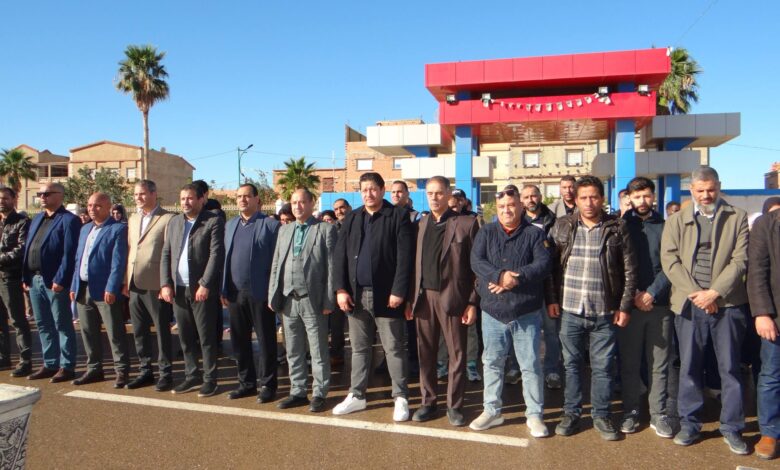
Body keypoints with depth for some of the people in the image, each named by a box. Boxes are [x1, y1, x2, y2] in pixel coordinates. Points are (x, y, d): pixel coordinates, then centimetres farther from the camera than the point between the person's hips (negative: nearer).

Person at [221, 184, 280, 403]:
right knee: (239, 341, 12)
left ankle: (267, 385, 15)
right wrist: (224, 289, 7)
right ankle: (246, 383, 25)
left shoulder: (270, 225, -4)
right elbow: (225, 258, 13)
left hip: (260, 293, -5)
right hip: (235, 293, 6)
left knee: (265, 341, 4)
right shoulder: (230, 225, 13)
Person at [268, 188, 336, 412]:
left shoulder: (326, 229, -2)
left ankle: (319, 394, 15)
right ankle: (297, 392, 25)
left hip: (313, 300, -5)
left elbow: (331, 267, -7)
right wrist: (272, 296, 7)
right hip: (288, 300, 5)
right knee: (293, 352, 13)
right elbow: (276, 265, 14)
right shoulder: (284, 230, 15)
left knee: (318, 351, 3)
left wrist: (328, 301, -12)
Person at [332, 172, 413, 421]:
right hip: (356, 293, 5)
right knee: (359, 348, 14)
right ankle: (356, 395, 26)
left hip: (386, 294, -4)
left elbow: (404, 258, -10)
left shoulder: (399, 216, -4)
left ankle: (401, 398, 15)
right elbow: (340, 256, 7)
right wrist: (341, 289, -2)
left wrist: (398, 291, -16)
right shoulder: (351, 218, 11)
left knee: (394, 349, 4)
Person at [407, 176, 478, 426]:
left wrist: (473, 303, -9)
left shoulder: (466, 223, -3)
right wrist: (410, 298, 6)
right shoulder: (421, 224, 11)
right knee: (425, 353, 10)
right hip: (423, 297, 4)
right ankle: (428, 401, 24)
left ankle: (454, 406, 18)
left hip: (452, 298, -4)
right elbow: (415, 264, 11)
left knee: (457, 354, 5)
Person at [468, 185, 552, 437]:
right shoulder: (486, 232, 5)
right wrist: (499, 275, -24)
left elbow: (544, 263, -11)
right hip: (493, 311, 2)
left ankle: (534, 415, 19)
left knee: (530, 365, 5)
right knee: (492, 362, 13)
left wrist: (517, 278, -22)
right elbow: (476, 261, -8)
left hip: (526, 312, -2)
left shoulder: (535, 233, 1)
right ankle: (491, 410, 28)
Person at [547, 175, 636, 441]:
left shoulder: (617, 228, -1)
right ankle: (571, 413, 26)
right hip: (570, 310, 1)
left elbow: (629, 270, 1)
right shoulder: (562, 226, 3)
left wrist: (625, 306, -2)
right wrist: (551, 299, -1)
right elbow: (550, 265, 5)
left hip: (605, 312, -1)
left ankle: (601, 416, 25)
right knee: (572, 364, 12)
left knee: (603, 367, 9)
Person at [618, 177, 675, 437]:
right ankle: (630, 411, 18)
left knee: (659, 364, 6)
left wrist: (651, 293, -10)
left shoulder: (665, 226, 5)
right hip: (629, 305, 0)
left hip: (660, 304, 1)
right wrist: (634, 295, -9)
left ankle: (658, 414, 18)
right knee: (629, 362, 6)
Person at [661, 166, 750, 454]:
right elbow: (670, 261, -1)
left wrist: (714, 292, -13)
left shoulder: (738, 218, 4)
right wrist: (694, 293, -11)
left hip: (727, 303, -1)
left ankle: (732, 429, 20)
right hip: (688, 304, 1)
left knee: (730, 368, 7)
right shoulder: (676, 221, 8)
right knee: (689, 367, 8)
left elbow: (740, 260, -3)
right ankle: (689, 425, 20)